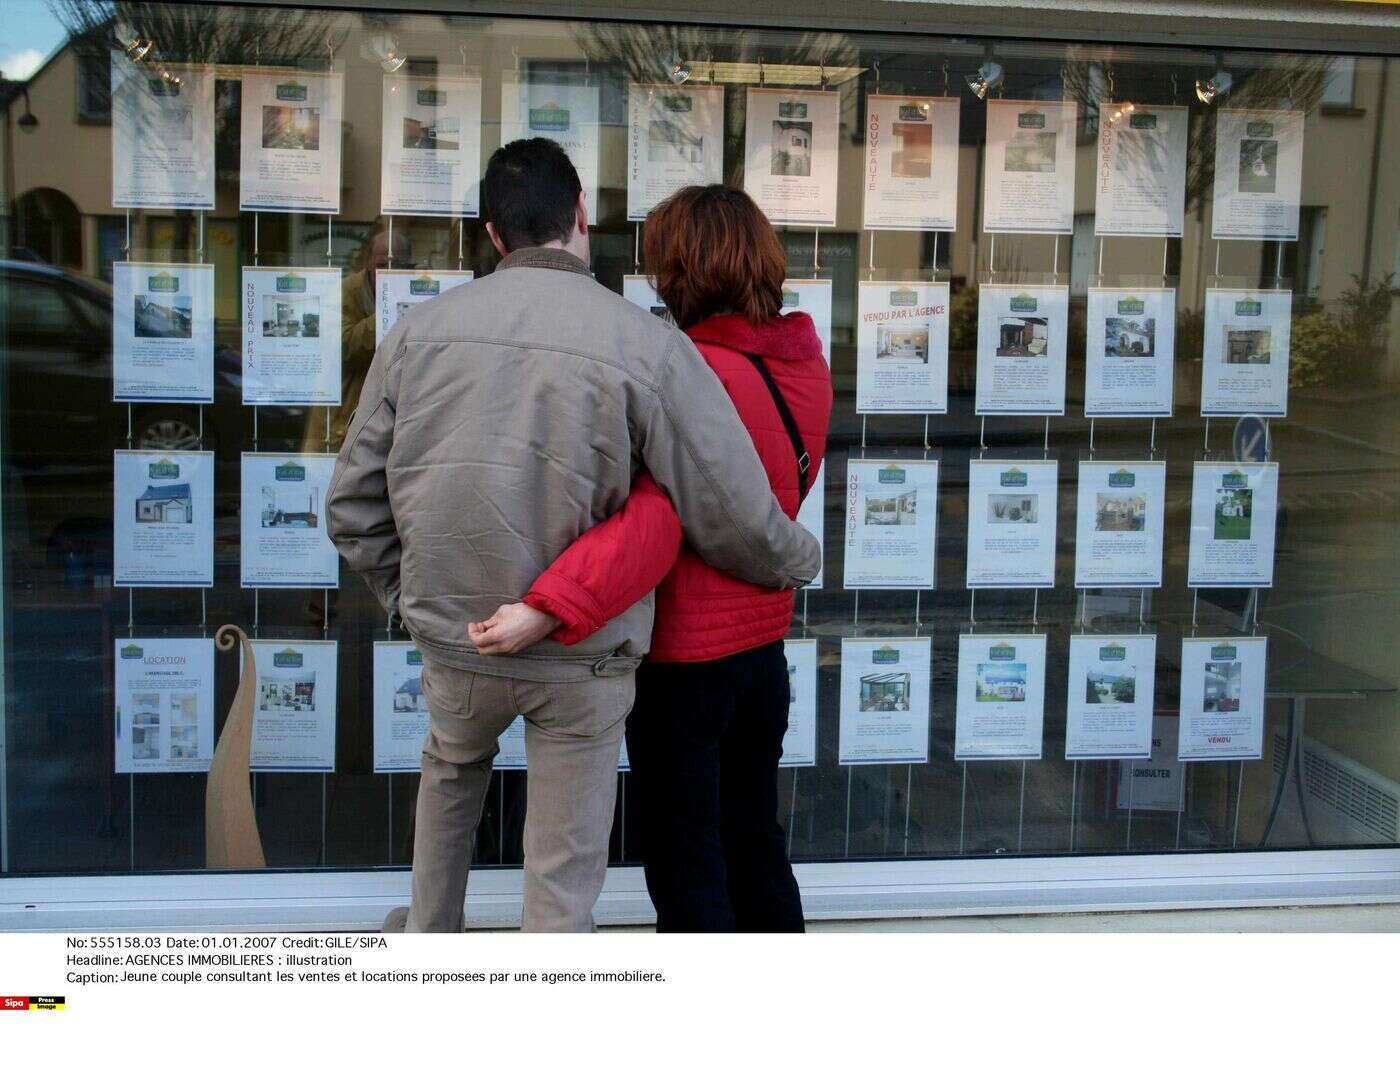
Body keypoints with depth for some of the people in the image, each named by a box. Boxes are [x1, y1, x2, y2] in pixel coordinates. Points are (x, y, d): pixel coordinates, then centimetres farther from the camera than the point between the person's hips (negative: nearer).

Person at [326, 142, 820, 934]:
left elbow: (354, 505, 0)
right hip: (584, 659, -3)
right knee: (564, 874, 12)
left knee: (453, 767, 35)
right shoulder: (646, 344, -17)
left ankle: (429, 935, 51)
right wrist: (801, 561, 7)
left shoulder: (421, 330, -7)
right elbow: (736, 520, -15)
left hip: (455, 637, 4)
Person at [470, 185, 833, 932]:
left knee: (685, 865, 7)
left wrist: (544, 610, -38)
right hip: (763, 643, 8)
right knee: (754, 844, 23)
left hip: (685, 657, -8)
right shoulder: (803, 365, 1)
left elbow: (655, 519, -35)